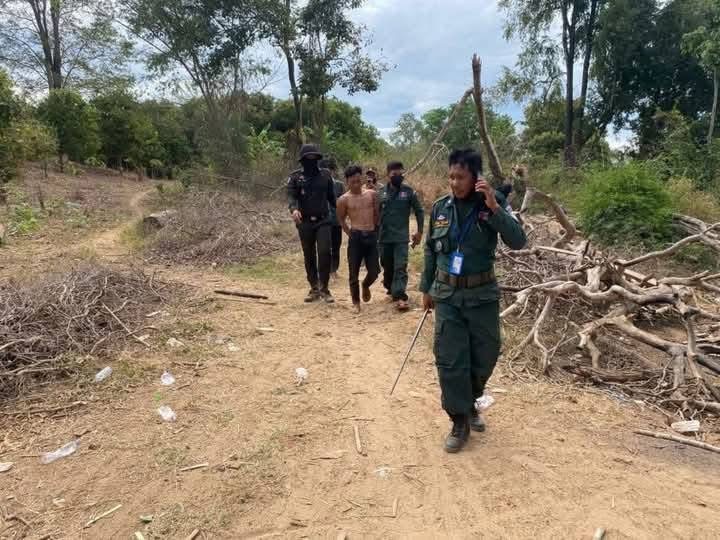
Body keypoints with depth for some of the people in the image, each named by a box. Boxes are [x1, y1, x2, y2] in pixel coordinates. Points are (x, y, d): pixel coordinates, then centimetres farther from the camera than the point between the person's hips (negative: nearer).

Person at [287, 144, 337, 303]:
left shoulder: (325, 174, 7)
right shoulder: (295, 177, 1)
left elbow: (331, 196, 13)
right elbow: (291, 196, -11)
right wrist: (294, 209, -31)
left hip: (323, 221, 0)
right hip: (305, 223, 0)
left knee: (324, 253, -13)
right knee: (309, 257, 7)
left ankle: (324, 288, -2)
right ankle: (314, 289, 19)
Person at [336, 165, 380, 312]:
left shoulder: (372, 194, 5)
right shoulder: (344, 199, -2)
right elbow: (341, 219, 10)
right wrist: (350, 233, 6)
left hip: (371, 236, 3)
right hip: (356, 237, -2)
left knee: (375, 270, 4)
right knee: (354, 271, 2)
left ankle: (366, 285, 38)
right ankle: (356, 301, 19)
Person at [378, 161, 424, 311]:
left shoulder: (409, 191, -3)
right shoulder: (381, 192, 1)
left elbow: (419, 211, 4)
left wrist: (419, 232, 4)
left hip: (401, 237, -2)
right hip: (384, 237, 2)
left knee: (400, 267, -10)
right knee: (387, 267, 14)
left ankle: (400, 296, -14)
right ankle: (391, 289, 36)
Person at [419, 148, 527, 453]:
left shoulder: (493, 205, -6)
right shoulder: (440, 207, 0)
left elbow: (518, 242, -19)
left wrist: (495, 208, -28)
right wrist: (426, 288, 13)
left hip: (482, 295, -1)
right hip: (447, 295, 1)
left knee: (485, 356, 11)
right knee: (450, 360, -1)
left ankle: (469, 402, 38)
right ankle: (460, 422, 14)